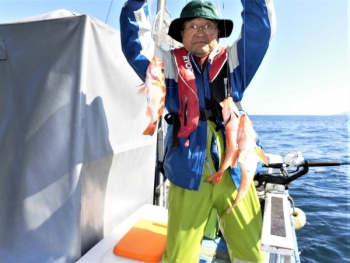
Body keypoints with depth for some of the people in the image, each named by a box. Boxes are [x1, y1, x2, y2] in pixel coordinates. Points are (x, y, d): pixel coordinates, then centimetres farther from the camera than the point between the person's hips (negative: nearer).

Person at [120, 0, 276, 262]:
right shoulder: (170, 64, 9)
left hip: (236, 174, 2)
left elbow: (260, 28, 3)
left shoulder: (233, 61, 11)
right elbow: (135, 46, 4)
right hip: (189, 176, -1)